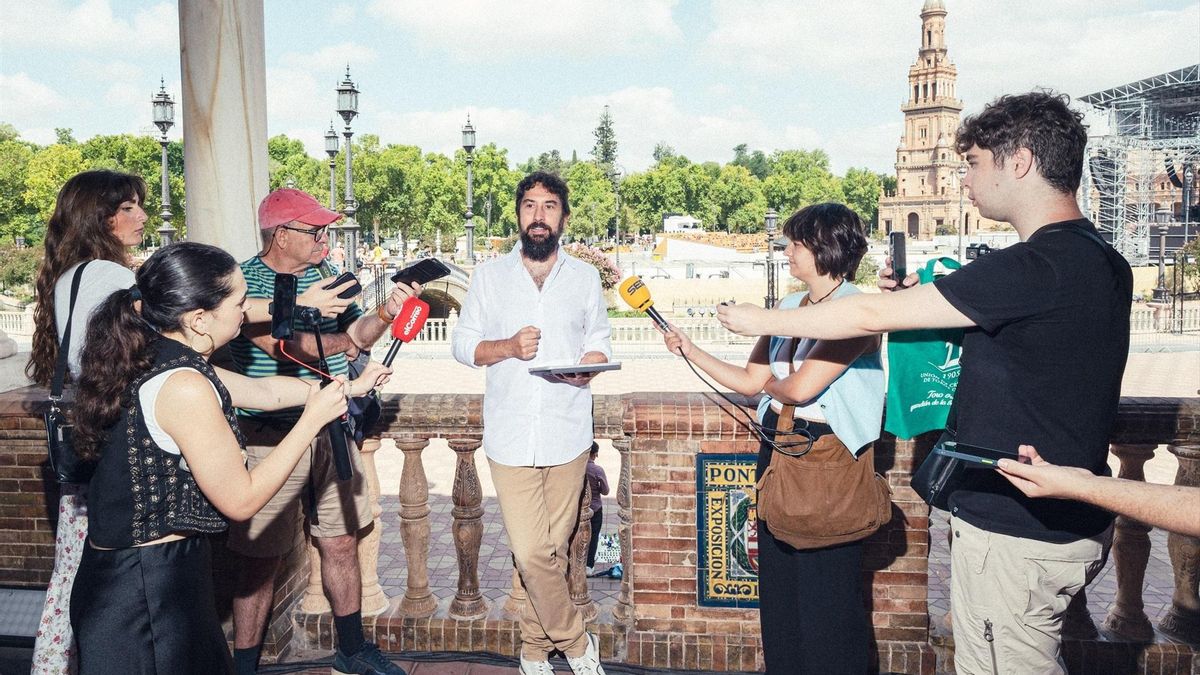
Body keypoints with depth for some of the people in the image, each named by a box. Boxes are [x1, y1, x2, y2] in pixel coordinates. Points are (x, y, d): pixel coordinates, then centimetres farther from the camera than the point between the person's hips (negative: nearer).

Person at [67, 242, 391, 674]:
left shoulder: (154, 362, 3)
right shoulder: (184, 387, -25)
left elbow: (265, 390, 16)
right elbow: (242, 500, -17)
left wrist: (349, 387, 25)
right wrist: (313, 418, -11)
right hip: (149, 589, -9)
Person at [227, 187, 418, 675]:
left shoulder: (323, 275, 9)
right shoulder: (246, 282, -12)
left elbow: (357, 335, 11)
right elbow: (283, 345, -24)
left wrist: (386, 312, -7)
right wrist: (340, 343, -12)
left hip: (331, 432, 6)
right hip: (271, 438, -6)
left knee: (342, 543, 15)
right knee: (262, 560, 5)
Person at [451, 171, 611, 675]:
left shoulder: (585, 277, 9)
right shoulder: (489, 276, 6)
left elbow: (598, 342, 12)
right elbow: (463, 345, 6)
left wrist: (589, 365, -11)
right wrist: (508, 347, -12)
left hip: (567, 433, 1)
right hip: (510, 436, -1)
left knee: (551, 550, 7)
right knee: (531, 553, -7)